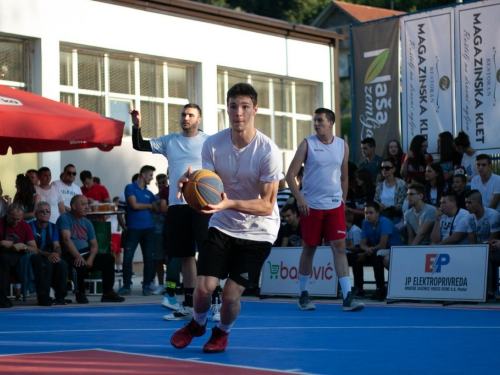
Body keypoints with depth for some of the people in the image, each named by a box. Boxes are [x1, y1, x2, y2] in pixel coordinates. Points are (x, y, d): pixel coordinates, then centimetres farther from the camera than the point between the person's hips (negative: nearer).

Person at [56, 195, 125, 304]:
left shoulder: (87, 222, 15)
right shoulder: (64, 218, -4)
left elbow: (94, 245, 10)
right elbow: (66, 239, -18)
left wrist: (90, 259, -12)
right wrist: (78, 256, -29)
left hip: (86, 254, 7)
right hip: (70, 256, -7)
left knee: (109, 258, -11)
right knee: (79, 265, -38)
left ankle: (107, 293, -9)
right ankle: (80, 294, -12)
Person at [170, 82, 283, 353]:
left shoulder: (268, 152, -21)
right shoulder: (213, 144, -11)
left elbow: (267, 205, -21)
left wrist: (229, 204, -37)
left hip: (258, 232, -2)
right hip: (222, 226, 3)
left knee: (231, 294, -7)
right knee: (204, 286, -8)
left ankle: (222, 332, 28)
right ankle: (197, 324, 28)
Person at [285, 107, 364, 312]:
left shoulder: (342, 146, 6)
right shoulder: (307, 144, -3)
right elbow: (290, 175, -6)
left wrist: (343, 199, 12)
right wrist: (299, 198, -17)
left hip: (335, 205, 2)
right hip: (311, 205, -2)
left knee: (339, 247, -6)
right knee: (309, 249, 6)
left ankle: (347, 297, -9)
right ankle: (303, 295, 19)